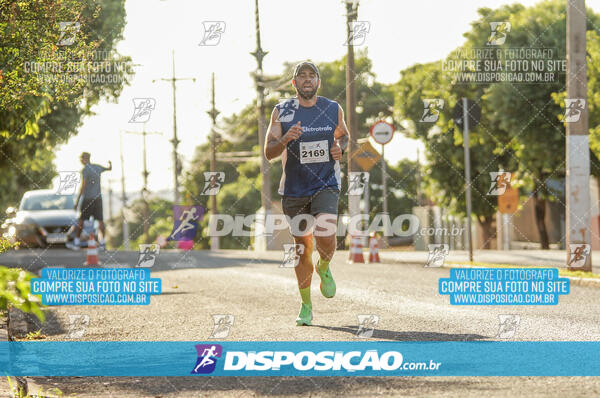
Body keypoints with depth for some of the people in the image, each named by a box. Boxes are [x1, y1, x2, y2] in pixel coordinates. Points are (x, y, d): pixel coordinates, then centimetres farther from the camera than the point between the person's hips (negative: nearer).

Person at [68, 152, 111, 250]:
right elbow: (109, 169, 25)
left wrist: (77, 200, -16)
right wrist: (110, 164, 50)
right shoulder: (97, 167, 6)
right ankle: (102, 242, 1)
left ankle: (77, 242, 3)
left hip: (87, 198, -5)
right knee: (100, 220, 4)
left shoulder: (85, 170, -11)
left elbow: (83, 186, -17)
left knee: (81, 220, 2)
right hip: (98, 197, 5)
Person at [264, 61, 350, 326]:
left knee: (326, 239, -22)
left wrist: (340, 147, -1)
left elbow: (343, 135, 22)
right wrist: (286, 139, -25)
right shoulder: (281, 112, -2)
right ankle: (306, 305, 24)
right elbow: (269, 152, -5)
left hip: (326, 185, 0)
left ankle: (324, 268, 14)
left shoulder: (333, 110, 3)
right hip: (294, 190, 0)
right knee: (302, 247, 8)